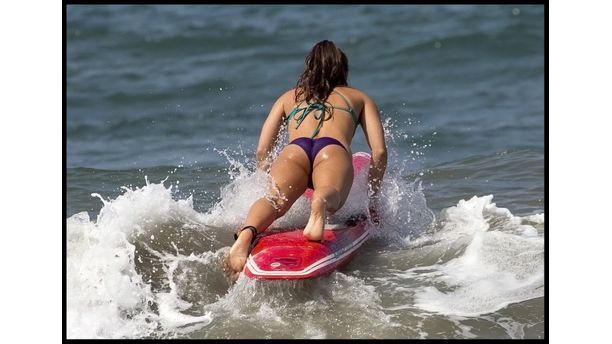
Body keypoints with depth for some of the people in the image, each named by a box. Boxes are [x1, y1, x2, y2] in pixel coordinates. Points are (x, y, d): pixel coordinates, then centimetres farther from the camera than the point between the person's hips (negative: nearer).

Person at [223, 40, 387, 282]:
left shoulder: (289, 97, 40)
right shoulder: (359, 97, 37)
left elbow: (262, 151, 28)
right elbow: (379, 151, 23)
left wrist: (268, 180, 45)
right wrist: (373, 197, 33)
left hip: (294, 151, 1)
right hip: (334, 150, -1)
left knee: (275, 199, -26)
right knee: (330, 194, -30)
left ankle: (247, 233, -59)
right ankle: (320, 204, -68)